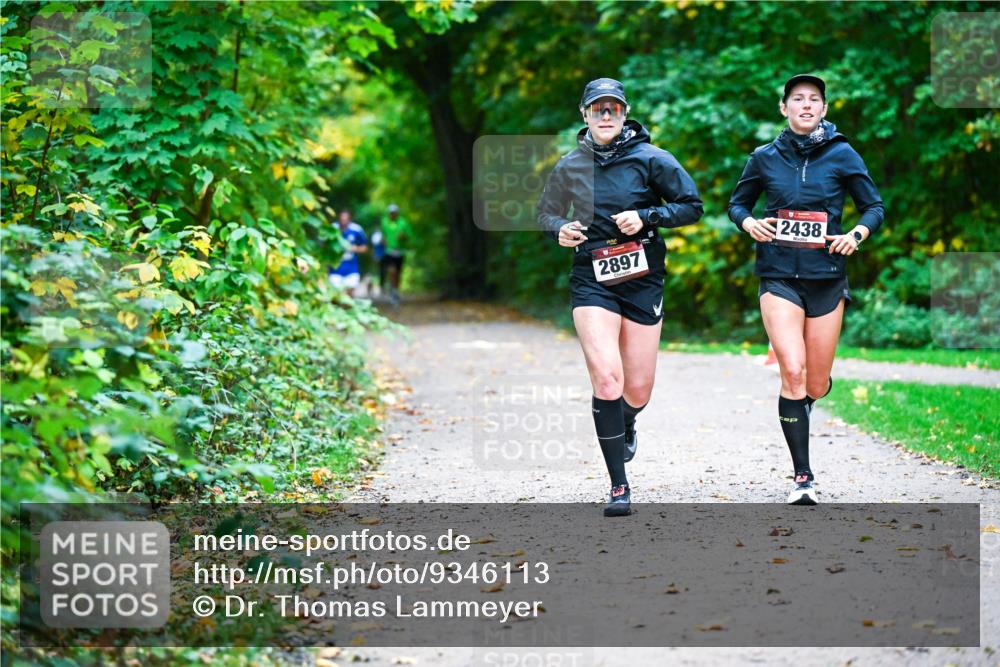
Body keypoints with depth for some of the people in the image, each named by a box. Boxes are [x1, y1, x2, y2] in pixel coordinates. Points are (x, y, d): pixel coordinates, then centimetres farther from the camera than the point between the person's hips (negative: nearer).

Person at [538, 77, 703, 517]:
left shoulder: (651, 160, -2)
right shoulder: (569, 167, 4)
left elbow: (692, 206, 0)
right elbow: (546, 214, 19)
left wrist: (646, 217, -14)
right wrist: (560, 230, -4)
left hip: (643, 282, 0)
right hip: (592, 281, 0)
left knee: (637, 390, 5)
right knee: (606, 377, -18)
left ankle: (626, 424, 46)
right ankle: (619, 487, -11)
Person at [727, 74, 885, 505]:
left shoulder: (841, 155, 1)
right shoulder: (765, 158, 3)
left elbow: (874, 206, 8)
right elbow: (737, 202, 16)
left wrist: (857, 234, -12)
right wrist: (748, 222, -6)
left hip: (826, 278, 1)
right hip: (779, 277, -1)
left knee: (816, 386, 5)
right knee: (792, 372, -18)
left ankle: (800, 406, 45)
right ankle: (802, 477, -11)